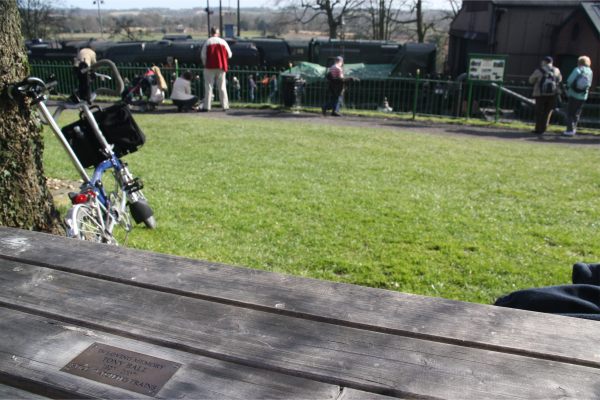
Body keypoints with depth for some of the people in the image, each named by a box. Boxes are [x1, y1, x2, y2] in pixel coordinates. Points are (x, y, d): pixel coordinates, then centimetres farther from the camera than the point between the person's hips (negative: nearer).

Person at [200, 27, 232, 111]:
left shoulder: (207, 42, -2)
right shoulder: (223, 42, 4)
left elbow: (203, 55, -2)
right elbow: (229, 54, 6)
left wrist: (205, 63, 14)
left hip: (210, 66, -2)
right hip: (221, 66, 2)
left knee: (208, 86, 2)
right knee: (222, 87, 8)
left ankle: (207, 106, -1)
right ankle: (225, 106, 7)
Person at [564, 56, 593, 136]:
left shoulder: (577, 70, -10)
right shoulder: (590, 72, 5)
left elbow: (569, 81, -14)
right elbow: (589, 84, 8)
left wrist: (568, 88, 3)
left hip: (573, 94, -5)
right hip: (583, 96, 5)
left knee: (570, 113, -1)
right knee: (576, 114, 15)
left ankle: (570, 130, -7)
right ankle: (573, 129, 18)